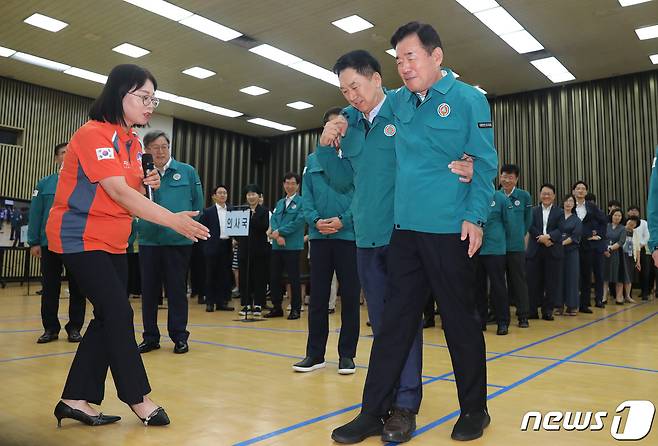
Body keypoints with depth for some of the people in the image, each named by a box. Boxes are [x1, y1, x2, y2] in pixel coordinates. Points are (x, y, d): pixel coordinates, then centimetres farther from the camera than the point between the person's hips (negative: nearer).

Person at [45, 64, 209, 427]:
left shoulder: (133, 143, 9)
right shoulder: (93, 134, -17)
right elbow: (119, 193, -27)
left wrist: (148, 185, -6)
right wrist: (174, 220, -32)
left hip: (113, 241, 9)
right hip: (80, 237, -9)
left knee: (108, 318, 6)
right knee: (119, 313, -8)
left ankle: (75, 400, 16)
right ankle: (137, 398, 5)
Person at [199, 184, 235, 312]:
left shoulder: (232, 211, 10)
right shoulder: (208, 211, 1)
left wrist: (234, 239, 0)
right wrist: (208, 242, -7)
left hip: (227, 245, 3)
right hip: (213, 246, -3)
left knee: (225, 275, 6)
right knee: (211, 275, 3)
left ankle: (222, 301, 13)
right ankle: (210, 302, 10)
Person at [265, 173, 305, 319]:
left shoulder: (302, 202, -2)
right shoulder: (279, 203, 17)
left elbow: (298, 222, -13)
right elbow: (273, 220, 7)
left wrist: (279, 232, -12)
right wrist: (277, 235, -12)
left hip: (293, 246, -6)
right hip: (277, 246, 6)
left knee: (294, 278, 1)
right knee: (274, 278, 9)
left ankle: (295, 309, 11)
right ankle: (277, 308, 20)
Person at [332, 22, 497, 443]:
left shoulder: (468, 99, -2)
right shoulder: (399, 101, 14)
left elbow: (484, 164, -6)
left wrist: (475, 216, -15)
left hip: (451, 231, -5)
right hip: (405, 229, 5)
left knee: (461, 321, 6)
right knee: (395, 321, 7)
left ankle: (475, 410, 25)